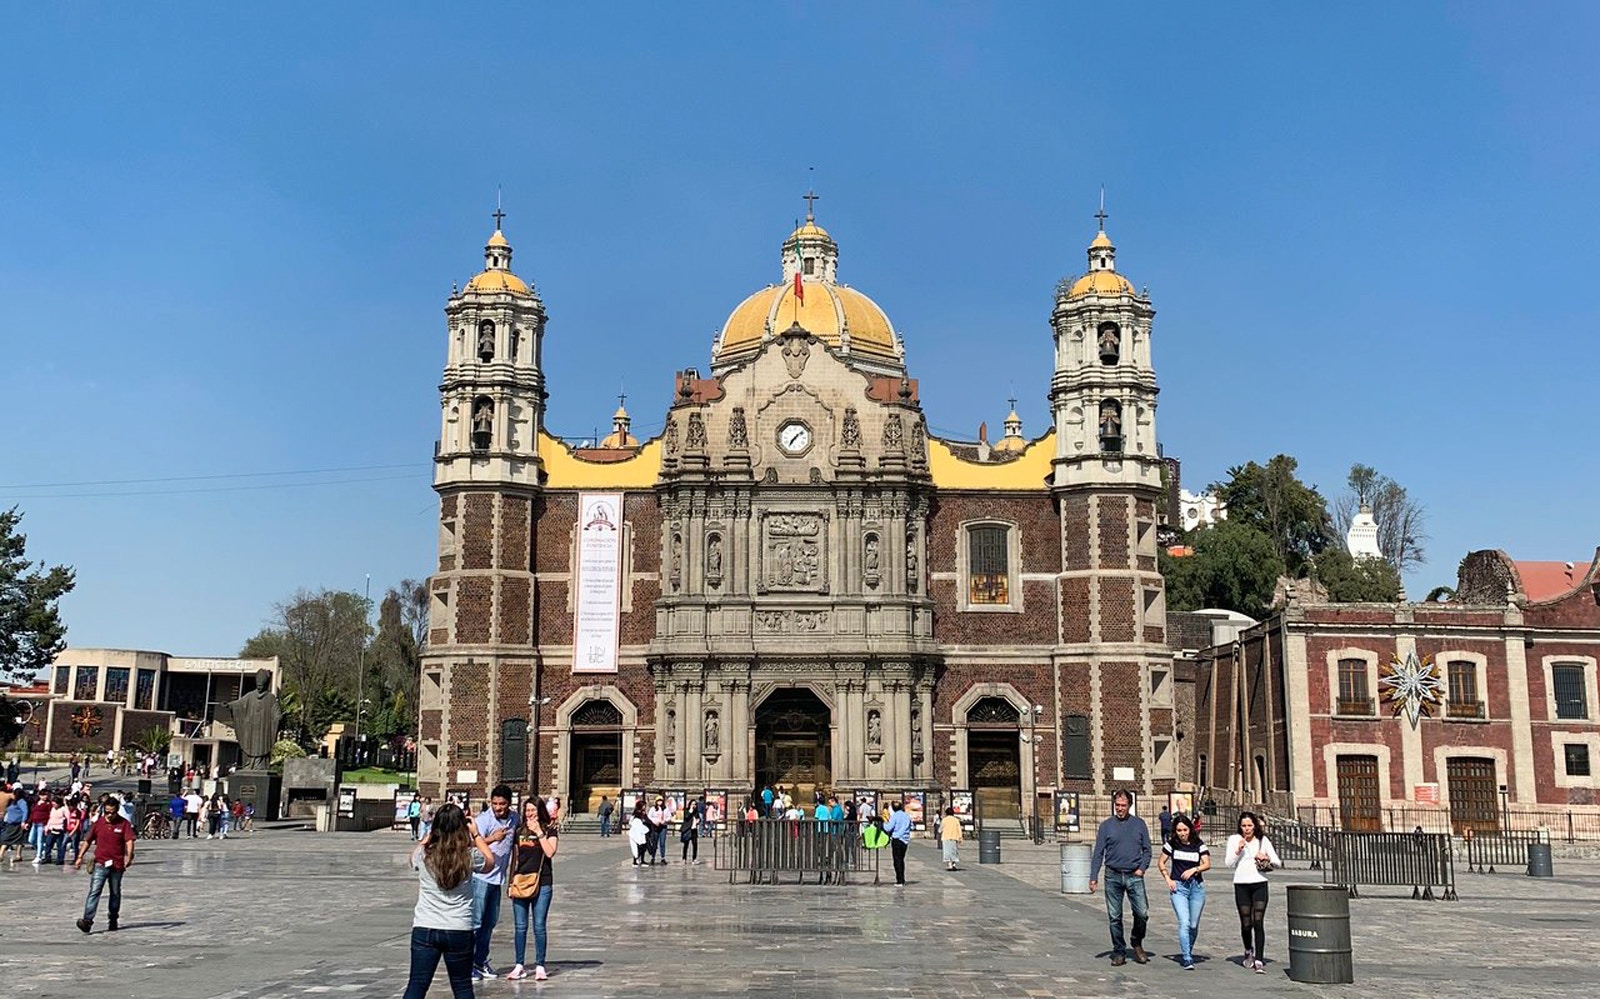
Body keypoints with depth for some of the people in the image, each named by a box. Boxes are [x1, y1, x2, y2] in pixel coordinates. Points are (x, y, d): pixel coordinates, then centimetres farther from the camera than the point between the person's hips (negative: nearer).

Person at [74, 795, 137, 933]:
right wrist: (80, 857, 6)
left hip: (117, 864, 0)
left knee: (115, 893, 12)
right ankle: (87, 920, -20)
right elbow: (88, 840, 11)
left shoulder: (124, 824, -2)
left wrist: (128, 856, -25)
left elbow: (129, 841, -10)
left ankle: (113, 920, 25)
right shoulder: (98, 823, 3)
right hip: (100, 863, 0)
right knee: (94, 891, -13)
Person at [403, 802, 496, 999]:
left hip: (424, 929, 1)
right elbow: (490, 862, 15)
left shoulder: (424, 855, -7)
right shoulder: (470, 857, -9)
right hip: (459, 931, 0)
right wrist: (476, 834, 19)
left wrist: (432, 833, 20)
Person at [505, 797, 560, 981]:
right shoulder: (519, 831, 10)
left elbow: (550, 852, -13)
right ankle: (519, 966, 13)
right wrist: (512, 880, 12)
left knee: (539, 926, -1)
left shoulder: (550, 830, 2)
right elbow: (514, 857, 15)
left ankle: (540, 966, 6)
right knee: (520, 926, 5)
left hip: (542, 884, -3)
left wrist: (539, 833, -13)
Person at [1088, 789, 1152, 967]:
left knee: (1142, 913, -6)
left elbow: (1147, 850, 11)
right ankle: (1119, 952, 14)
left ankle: (1137, 944, 20)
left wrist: (1142, 868, -5)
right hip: (1113, 877, 0)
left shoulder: (1139, 824, 7)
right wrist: (1093, 877, -4)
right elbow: (1098, 853, 3)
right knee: (1114, 917, 2)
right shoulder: (1106, 825, 4)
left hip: (1134, 876, 0)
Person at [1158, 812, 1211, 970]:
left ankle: (1187, 952, 31)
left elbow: (1207, 864, -5)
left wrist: (1194, 869, -21)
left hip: (1196, 886, 1)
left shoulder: (1199, 845, 0)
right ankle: (1187, 960, -14)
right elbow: (1161, 862, 10)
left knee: (1193, 925, 8)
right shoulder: (1171, 844, 1)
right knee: (1184, 923, -15)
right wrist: (1168, 879, 0)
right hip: (1178, 887, -1)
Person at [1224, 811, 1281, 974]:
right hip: (1241, 885, 0)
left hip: (1259, 884, 0)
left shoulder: (1263, 840, 5)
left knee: (1258, 922, -10)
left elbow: (1278, 863, 6)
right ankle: (1248, 952, 34)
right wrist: (1238, 850, -17)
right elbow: (1229, 863, -3)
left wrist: (1267, 858, -13)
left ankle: (1259, 961, -9)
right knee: (1246, 923, 7)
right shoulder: (1234, 839, 2)